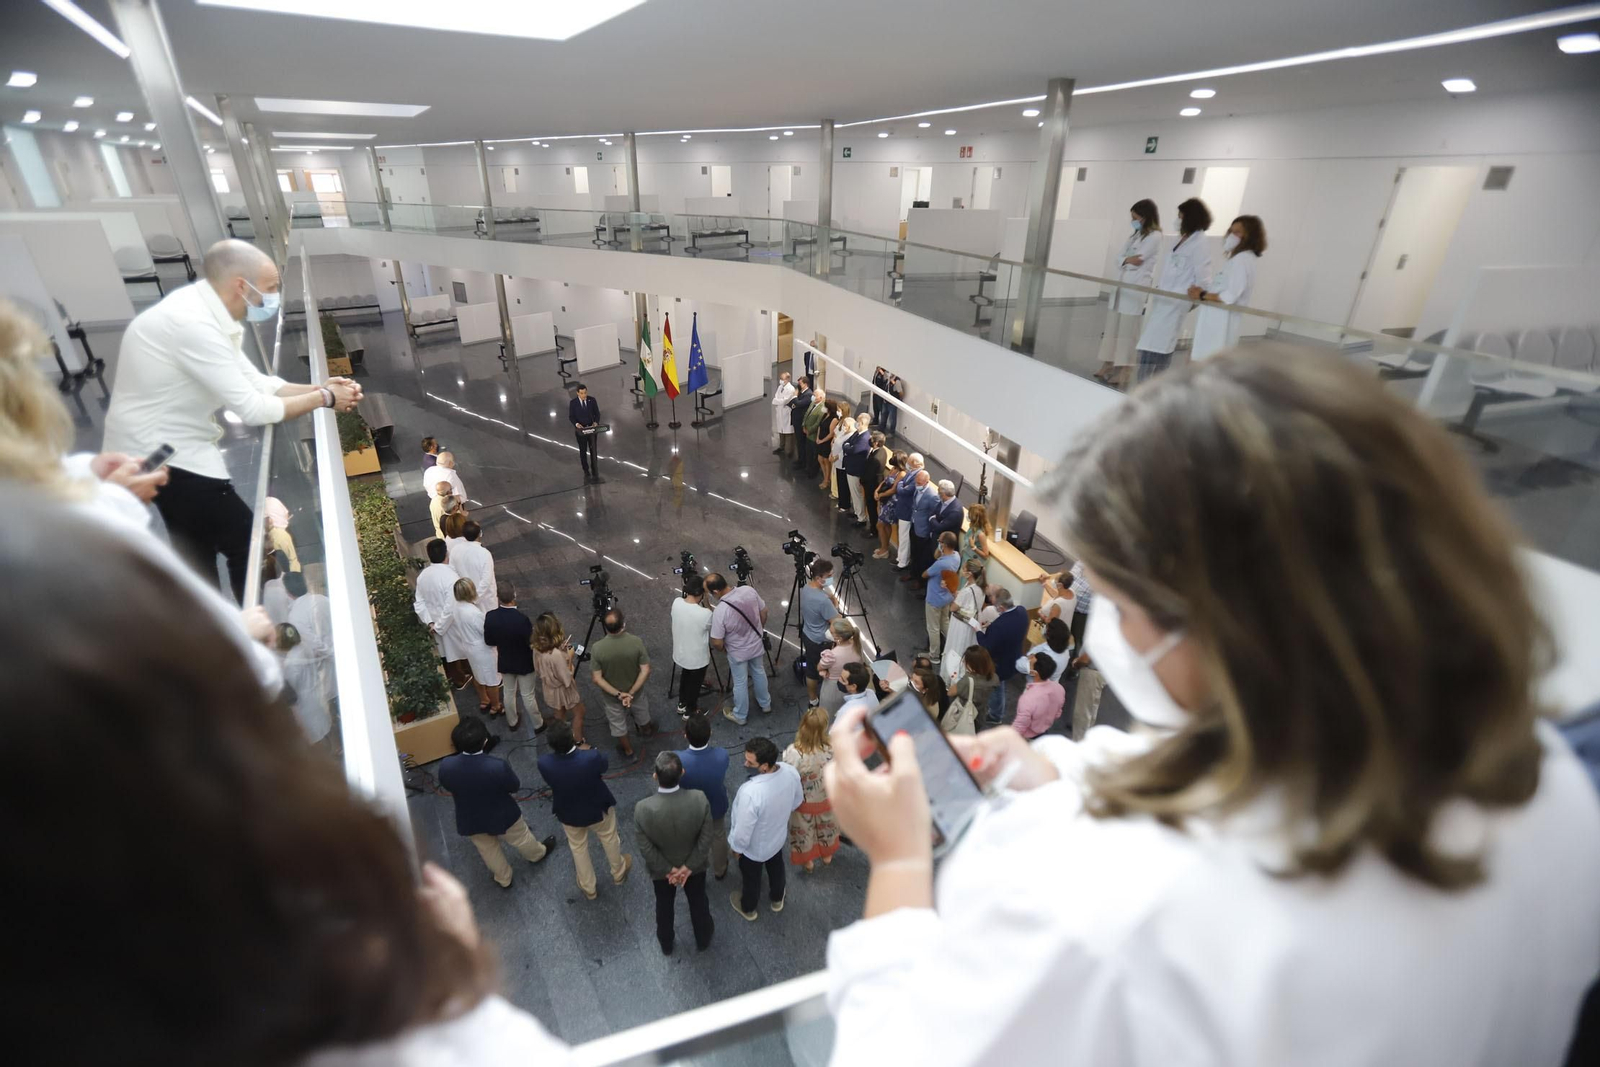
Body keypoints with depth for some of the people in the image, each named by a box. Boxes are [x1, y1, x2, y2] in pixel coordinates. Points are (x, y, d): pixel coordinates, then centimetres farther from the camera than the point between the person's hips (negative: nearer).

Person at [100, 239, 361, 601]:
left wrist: (320, 387, -4)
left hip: (164, 447, 10)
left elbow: (257, 383, 8)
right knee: (249, 545, -2)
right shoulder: (193, 323, -25)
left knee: (198, 555, 21)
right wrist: (323, 398, -14)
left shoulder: (207, 313, 4)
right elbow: (253, 409, -25)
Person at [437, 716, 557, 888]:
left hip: (470, 821, 3)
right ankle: (536, 854, 58)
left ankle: (503, 879, 54)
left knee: (488, 851, 31)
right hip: (502, 816, -2)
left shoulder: (446, 766, -29)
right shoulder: (498, 766, -37)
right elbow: (515, 786, -16)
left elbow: (448, 787, -6)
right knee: (520, 839, 30)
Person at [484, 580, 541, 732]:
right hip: (524, 663, -3)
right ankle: (538, 724, 34)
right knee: (528, 696, 15)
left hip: (505, 662, 4)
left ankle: (512, 722, 46)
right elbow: (531, 643, -20)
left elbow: (489, 642, -6)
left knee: (509, 693, 26)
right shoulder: (522, 619, -33)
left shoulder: (490, 617, -20)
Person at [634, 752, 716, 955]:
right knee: (698, 901, 29)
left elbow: (646, 849, -21)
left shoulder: (642, 809, -35)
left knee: (664, 906, 30)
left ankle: (666, 944, 56)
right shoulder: (700, 799, -33)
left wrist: (667, 870, -9)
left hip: (660, 868, 0)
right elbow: (705, 839, -21)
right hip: (695, 864, 0)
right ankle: (703, 940, 55)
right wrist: (689, 866, -9)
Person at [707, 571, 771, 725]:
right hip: (757, 644, 5)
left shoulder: (720, 611, -34)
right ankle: (765, 704, 50)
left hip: (737, 652, -5)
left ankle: (740, 716, 41)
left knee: (740, 683, 18)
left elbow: (717, 643, -23)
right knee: (759, 672, 29)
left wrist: (722, 648, 0)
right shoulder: (749, 590, -20)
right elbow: (764, 612, -4)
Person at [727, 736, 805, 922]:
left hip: (754, 847, -4)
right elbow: (797, 801, -6)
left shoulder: (750, 792, -46)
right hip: (778, 836, 5)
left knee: (751, 878, 27)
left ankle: (748, 909, 57)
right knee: (776, 868, 35)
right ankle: (777, 899, 62)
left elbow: (743, 832, -30)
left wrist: (736, 847, -9)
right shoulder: (790, 772, -28)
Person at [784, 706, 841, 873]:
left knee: (804, 831, 29)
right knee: (825, 826, 33)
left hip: (803, 801, -1)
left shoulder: (793, 752, -38)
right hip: (825, 799, 1)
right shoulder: (831, 749, -32)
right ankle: (827, 856, 59)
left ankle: (808, 862, 54)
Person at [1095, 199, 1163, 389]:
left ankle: (1124, 370, -4)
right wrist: (1126, 260, -10)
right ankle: (1108, 364, 14)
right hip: (1120, 285, 8)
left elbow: (1137, 261, -15)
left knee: (1127, 329, -8)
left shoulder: (1154, 236, -6)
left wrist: (1124, 260, 1)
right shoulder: (1135, 235, 19)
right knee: (1112, 326, 7)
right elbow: (1118, 260, 10)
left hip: (1136, 288, -8)